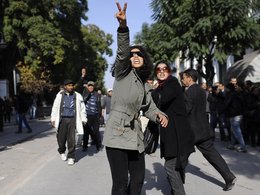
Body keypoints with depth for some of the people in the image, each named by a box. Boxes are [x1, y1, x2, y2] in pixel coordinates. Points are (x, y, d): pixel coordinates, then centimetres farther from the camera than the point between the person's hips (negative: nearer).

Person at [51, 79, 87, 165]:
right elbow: (55, 107, 8)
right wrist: (53, 119, 4)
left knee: (71, 140, -2)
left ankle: (71, 157, 10)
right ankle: (62, 152, 34)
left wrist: (83, 120, 5)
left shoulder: (77, 96, 5)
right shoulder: (60, 95, 6)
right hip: (62, 119, 1)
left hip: (72, 120, -1)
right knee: (61, 138, 7)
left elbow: (82, 109, 7)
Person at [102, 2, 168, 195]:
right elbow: (122, 52, -19)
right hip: (117, 134, -7)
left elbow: (149, 107, 20)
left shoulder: (143, 85, 17)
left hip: (135, 135, 7)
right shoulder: (123, 74, -1)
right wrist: (123, 25, -34)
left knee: (138, 178, 14)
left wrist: (159, 114, -3)